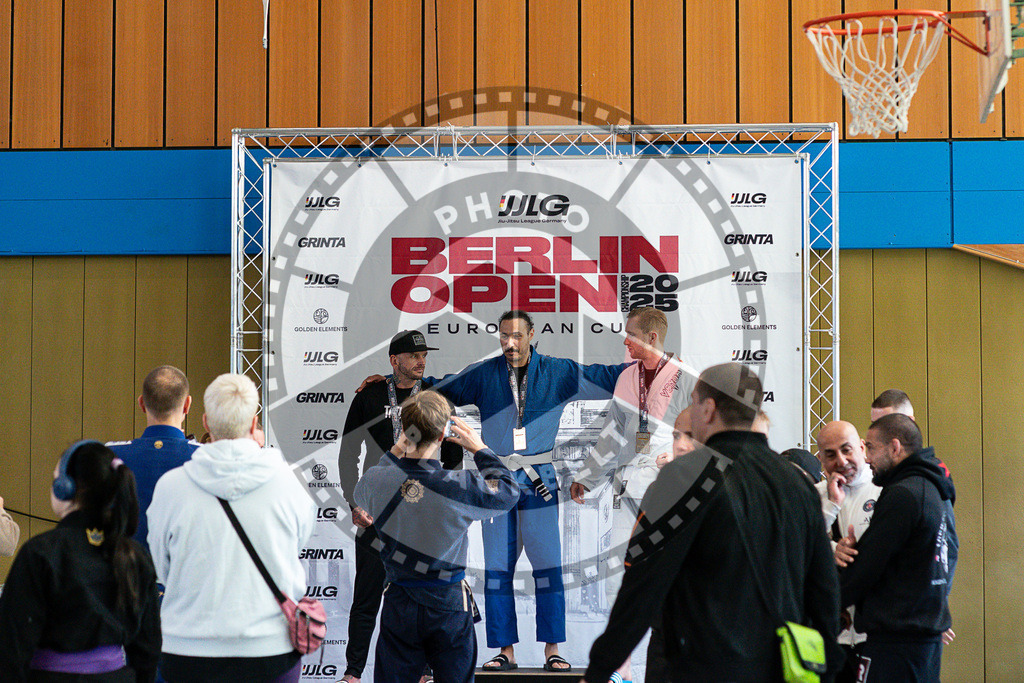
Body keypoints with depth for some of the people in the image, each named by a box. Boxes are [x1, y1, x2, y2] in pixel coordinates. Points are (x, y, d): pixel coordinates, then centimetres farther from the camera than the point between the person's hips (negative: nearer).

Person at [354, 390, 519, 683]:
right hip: (448, 604, -2)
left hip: (399, 604, 2)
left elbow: (360, 495, 12)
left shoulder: (377, 480, -15)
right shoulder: (461, 487, -24)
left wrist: (395, 450, 8)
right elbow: (509, 491, -3)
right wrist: (480, 449, 6)